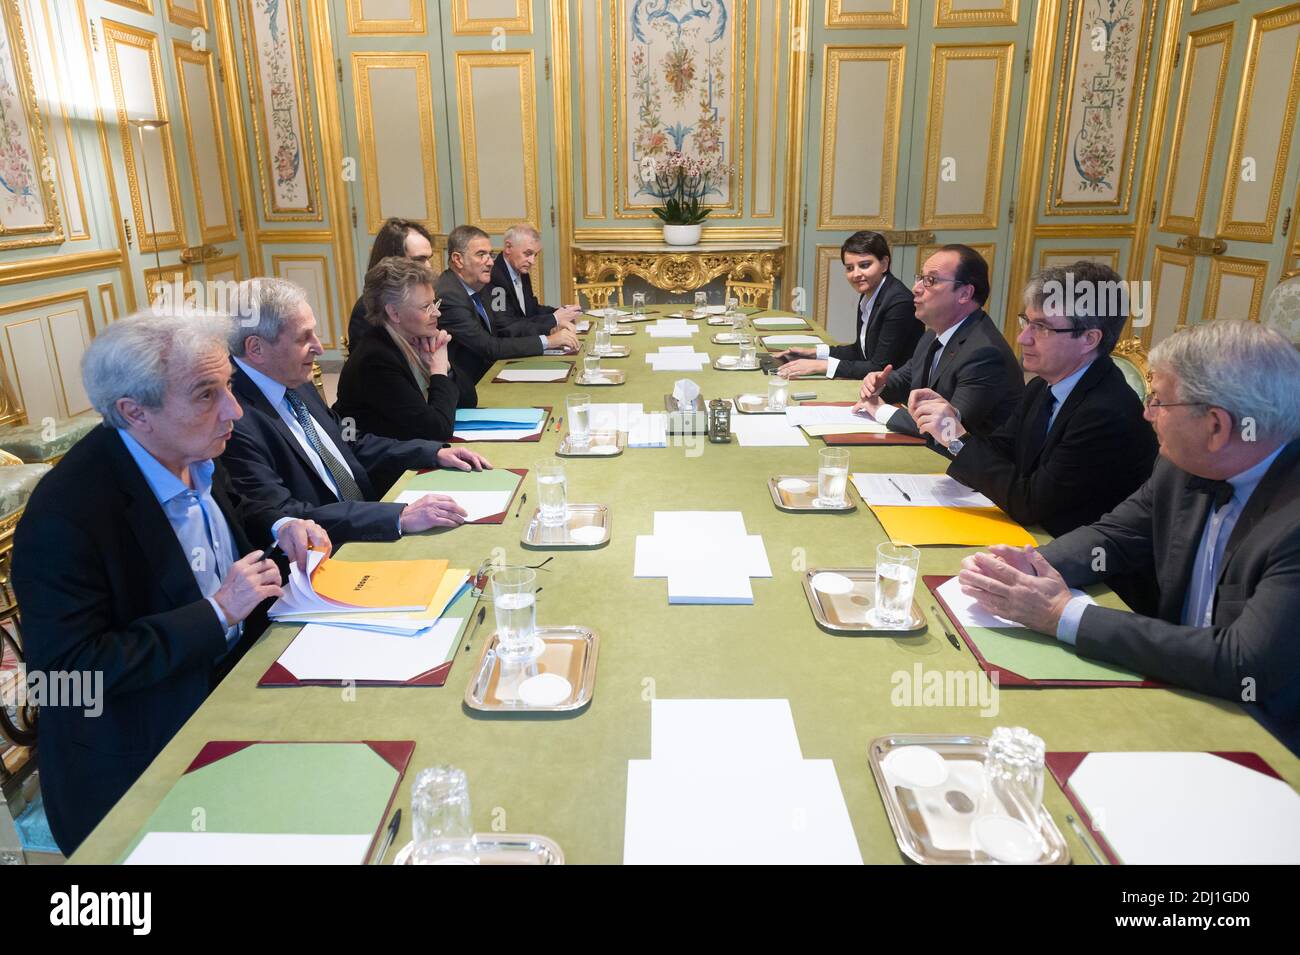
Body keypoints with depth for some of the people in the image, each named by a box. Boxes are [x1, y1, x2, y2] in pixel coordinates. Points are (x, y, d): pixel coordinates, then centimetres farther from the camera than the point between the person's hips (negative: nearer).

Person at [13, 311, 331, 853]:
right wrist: (217, 613, -25)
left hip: (232, 675, 8)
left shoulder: (193, 455, -3)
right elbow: (70, 670, -23)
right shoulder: (66, 516, -25)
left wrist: (279, 528, -2)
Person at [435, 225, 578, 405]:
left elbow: (498, 332, 7)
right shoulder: (448, 297, -21)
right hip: (467, 389, -8)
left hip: (484, 375, 8)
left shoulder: (473, 286, 7)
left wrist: (552, 330, -6)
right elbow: (490, 348, -22)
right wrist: (547, 341, -18)